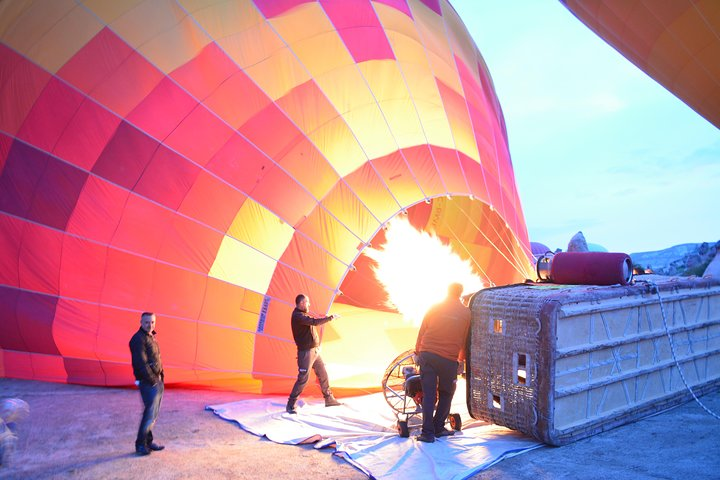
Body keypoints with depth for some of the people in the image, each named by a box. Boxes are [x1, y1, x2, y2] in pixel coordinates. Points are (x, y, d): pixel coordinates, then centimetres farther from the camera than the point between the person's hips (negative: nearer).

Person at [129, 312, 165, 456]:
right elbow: (141, 364, -20)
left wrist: (161, 377, 12)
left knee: (153, 414, 14)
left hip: (157, 382, 9)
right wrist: (153, 381, -17)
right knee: (150, 413, -7)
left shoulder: (151, 337, 14)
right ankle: (140, 445, 4)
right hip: (148, 383, -9)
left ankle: (148, 441, 24)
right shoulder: (138, 339, -15)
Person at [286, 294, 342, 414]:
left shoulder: (303, 315, 14)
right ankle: (290, 405, 4)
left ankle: (329, 399, 27)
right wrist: (330, 318, -16)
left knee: (323, 374, 15)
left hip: (315, 350, 10)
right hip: (306, 352, -10)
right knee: (303, 378, -7)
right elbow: (315, 322, -24)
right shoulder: (297, 316, -18)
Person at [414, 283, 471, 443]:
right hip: (449, 359, -1)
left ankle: (428, 432, 5)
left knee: (428, 394, 5)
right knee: (446, 394, 18)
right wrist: (461, 358, 26)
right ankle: (438, 428, 20)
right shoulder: (466, 312, 6)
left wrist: (418, 351, 21)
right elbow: (465, 339, 12)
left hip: (427, 355, 1)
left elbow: (422, 331, 11)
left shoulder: (434, 308, 8)